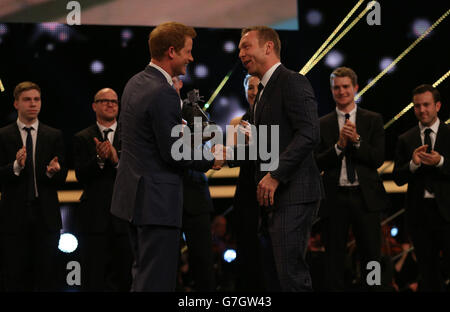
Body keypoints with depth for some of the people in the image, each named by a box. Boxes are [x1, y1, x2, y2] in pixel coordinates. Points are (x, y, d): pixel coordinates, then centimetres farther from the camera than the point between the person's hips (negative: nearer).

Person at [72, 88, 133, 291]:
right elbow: (81, 175, -3)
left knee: (124, 279, 3)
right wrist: (99, 159, -20)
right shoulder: (82, 139, 9)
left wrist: (116, 160, -19)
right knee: (94, 280, -2)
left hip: (123, 217, 1)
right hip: (94, 217, -1)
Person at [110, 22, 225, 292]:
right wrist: (211, 160, -4)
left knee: (144, 273, 17)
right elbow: (173, 153, -20)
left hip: (133, 192, 10)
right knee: (157, 280, -7)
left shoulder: (135, 83, 10)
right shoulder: (163, 93, -20)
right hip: (157, 198, -10)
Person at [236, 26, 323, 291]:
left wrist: (275, 176, -21)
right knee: (273, 276, 10)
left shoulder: (293, 82, -8)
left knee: (291, 275, -13)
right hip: (273, 198, 10)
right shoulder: (264, 91, 22)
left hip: (292, 194, -10)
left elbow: (309, 133, -19)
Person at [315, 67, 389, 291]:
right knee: (335, 259, 4)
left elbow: (378, 159, -2)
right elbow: (318, 163, -1)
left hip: (366, 197, 0)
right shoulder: (322, 125, 7)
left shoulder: (373, 120, 7)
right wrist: (339, 145, -15)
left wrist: (356, 140, -16)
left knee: (371, 255, 1)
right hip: (335, 198, 0)